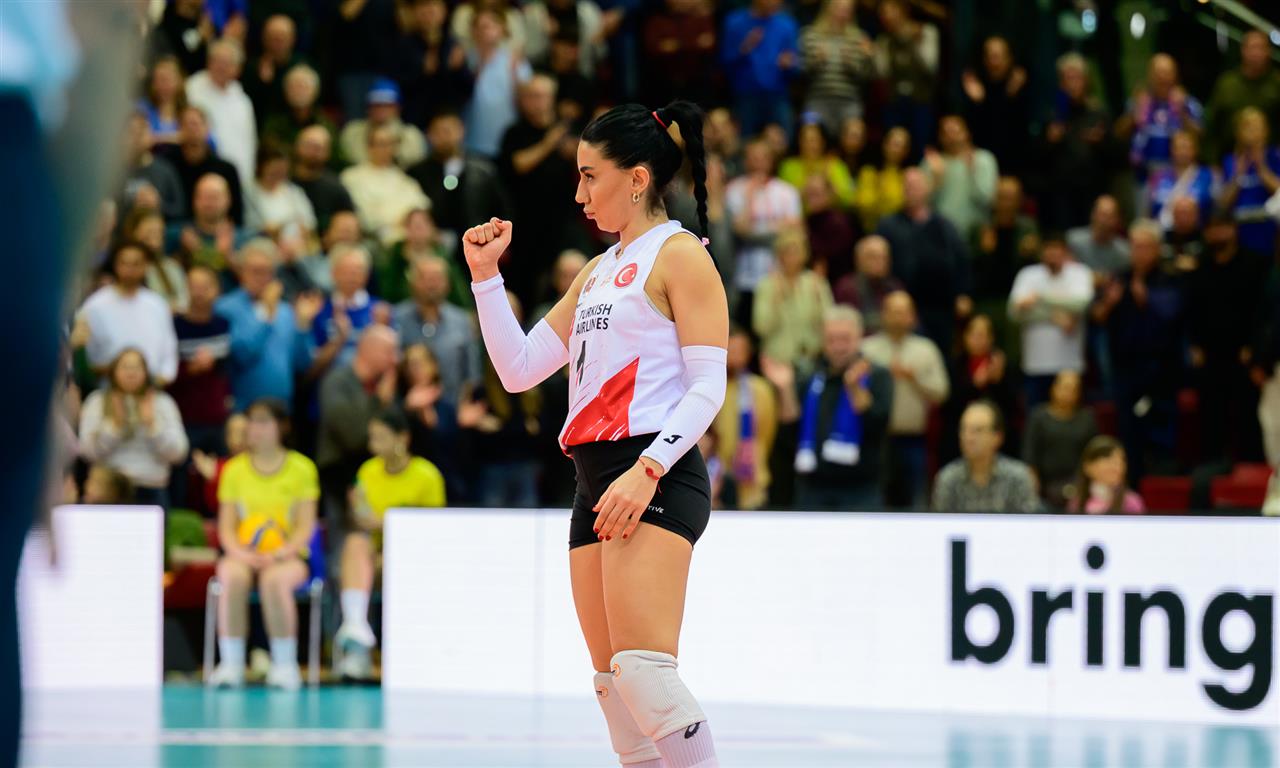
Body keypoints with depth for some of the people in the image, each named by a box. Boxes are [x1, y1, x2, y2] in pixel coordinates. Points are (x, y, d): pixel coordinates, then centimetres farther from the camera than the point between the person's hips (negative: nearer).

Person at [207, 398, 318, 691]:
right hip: (244, 555, 2)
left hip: (287, 555, -2)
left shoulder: (301, 468, 3)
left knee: (274, 578, -37)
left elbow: (305, 527, -2)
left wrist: (279, 554, -19)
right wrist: (239, 552, -16)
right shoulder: (234, 469, 9)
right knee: (233, 576, -35)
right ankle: (231, 664, -32)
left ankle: (285, 665, -28)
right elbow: (226, 527, 6)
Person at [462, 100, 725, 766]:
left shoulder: (678, 255, -2)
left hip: (656, 481, -9)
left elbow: (707, 386, -10)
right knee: (613, 685, 5)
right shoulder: (598, 272, 22)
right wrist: (485, 275, 13)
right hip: (597, 481, 9)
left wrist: (647, 469, -21)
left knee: (644, 673, -21)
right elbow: (520, 369, 22)